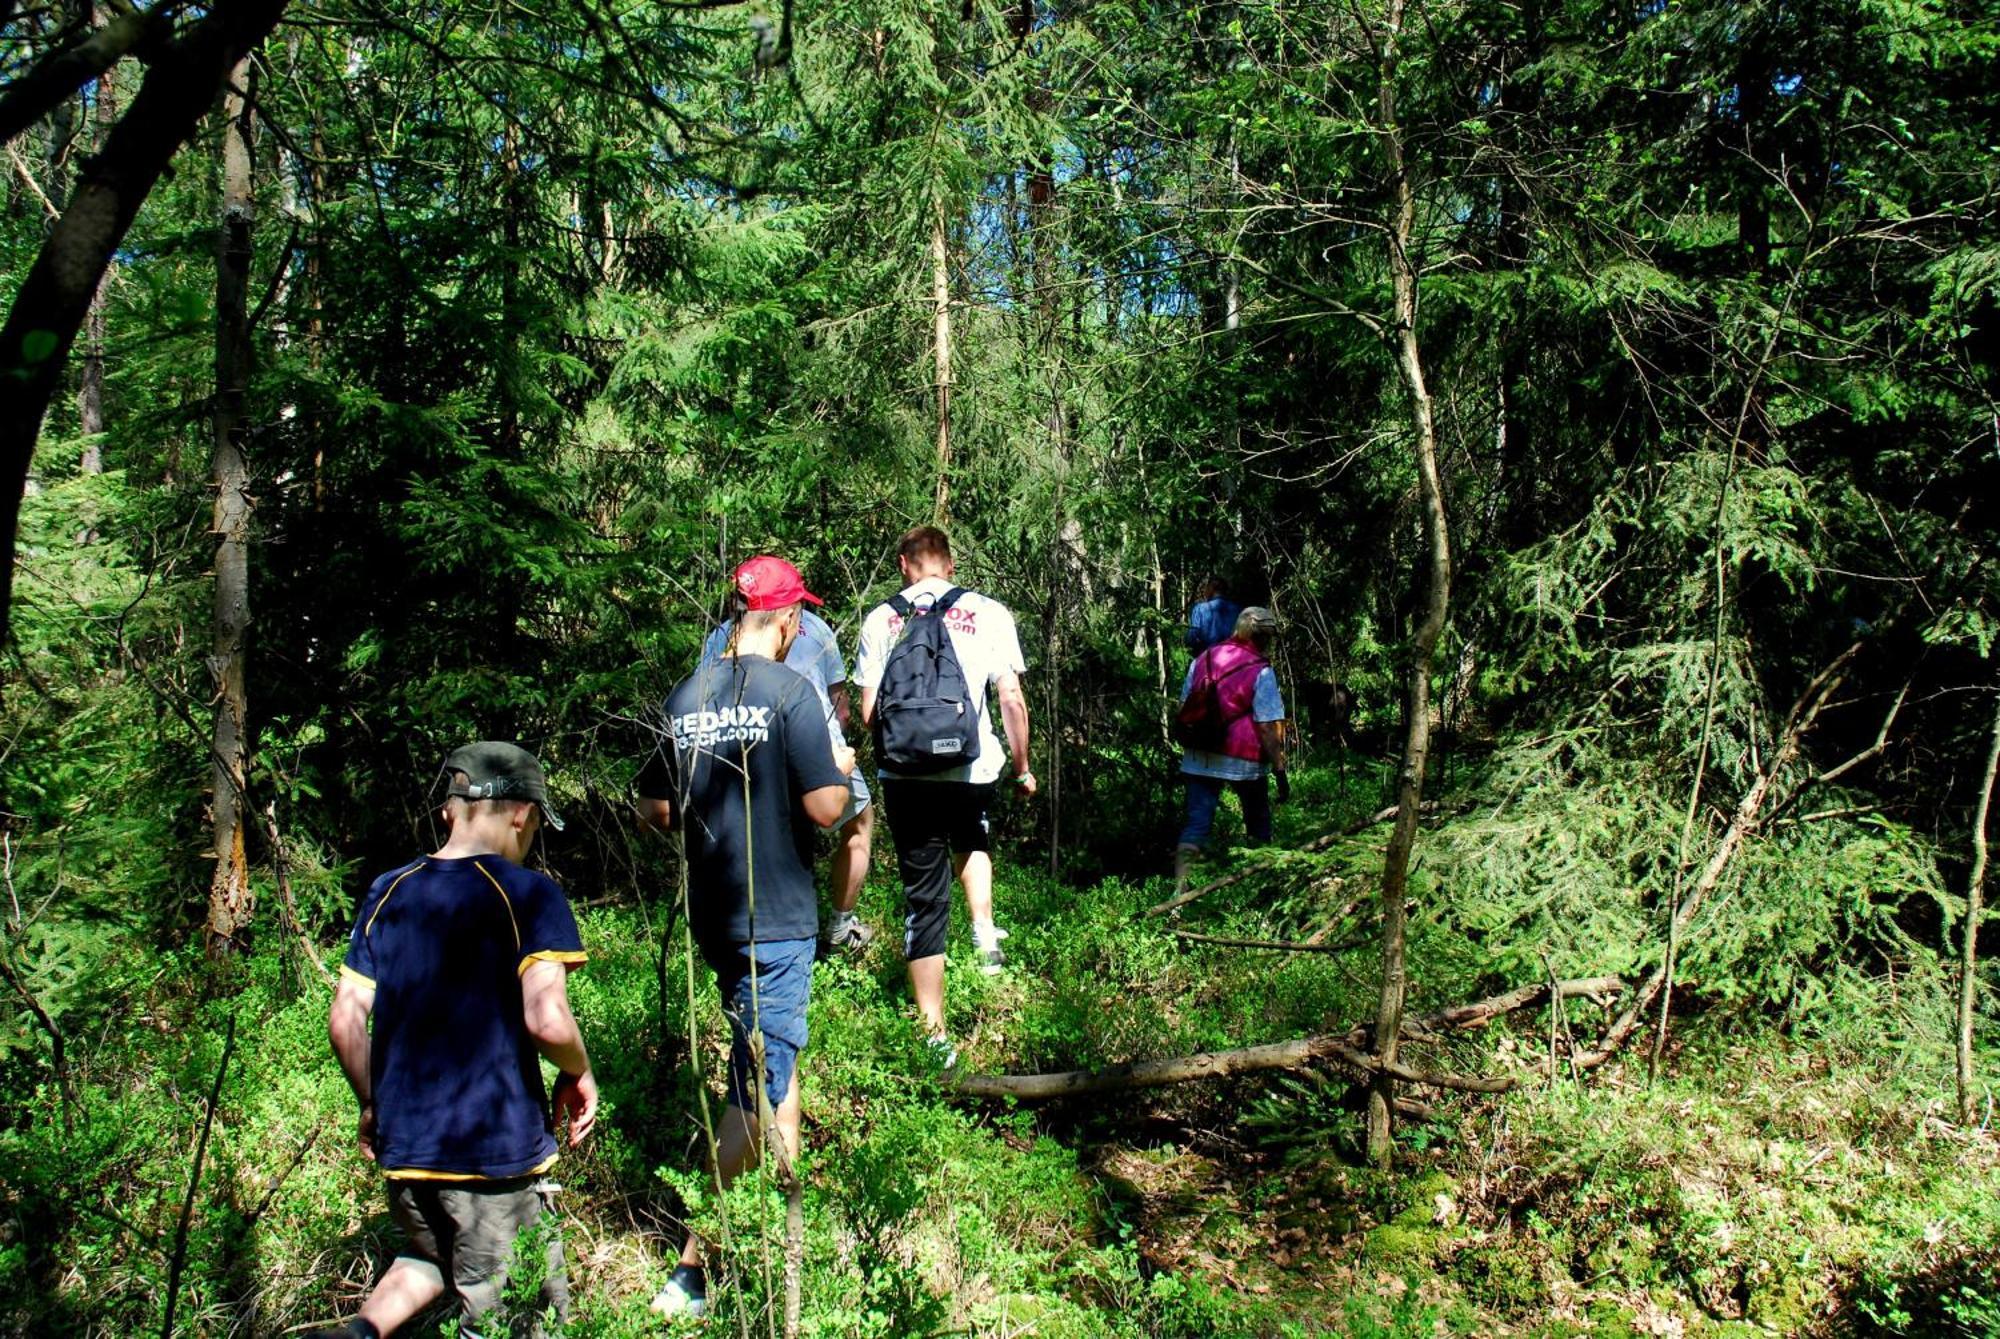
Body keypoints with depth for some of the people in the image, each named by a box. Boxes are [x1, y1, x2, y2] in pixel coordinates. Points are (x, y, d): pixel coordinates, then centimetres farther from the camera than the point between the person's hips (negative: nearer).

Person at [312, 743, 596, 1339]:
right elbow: (547, 1019, -22)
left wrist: (373, 1105, 20)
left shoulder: (387, 893, 5)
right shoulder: (527, 895, -12)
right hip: (496, 1152, -6)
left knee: (435, 1259, 30)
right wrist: (579, 1075, -3)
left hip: (402, 1150, 6)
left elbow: (344, 1020, 6)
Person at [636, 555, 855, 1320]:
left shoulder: (684, 697, 3)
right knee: (759, 1084, 2)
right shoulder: (789, 690, -15)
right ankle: (694, 1271, 6)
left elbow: (653, 810, 8)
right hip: (775, 918, -7)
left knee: (771, 1063, 26)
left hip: (712, 913, 7)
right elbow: (825, 808, -18)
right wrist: (841, 769, 3)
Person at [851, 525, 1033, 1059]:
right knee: (971, 836, 36)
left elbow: (869, 712, 1)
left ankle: (935, 1036, 11)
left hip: (905, 775, 0)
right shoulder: (988, 613, -1)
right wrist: (1021, 766, 11)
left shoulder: (880, 620, 2)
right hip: (974, 769, 0)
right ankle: (985, 931, 19)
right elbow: (1011, 699, -3)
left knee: (923, 900, 7)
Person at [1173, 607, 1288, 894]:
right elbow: (1268, 727, -15)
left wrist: (1188, 751, 21)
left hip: (1199, 759, 4)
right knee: (1258, 822, 18)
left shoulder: (1203, 659, 5)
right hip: (1243, 762, -4)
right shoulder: (1261, 672, -11)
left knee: (1196, 824, 2)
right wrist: (1281, 771, -10)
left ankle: (1179, 886, -10)